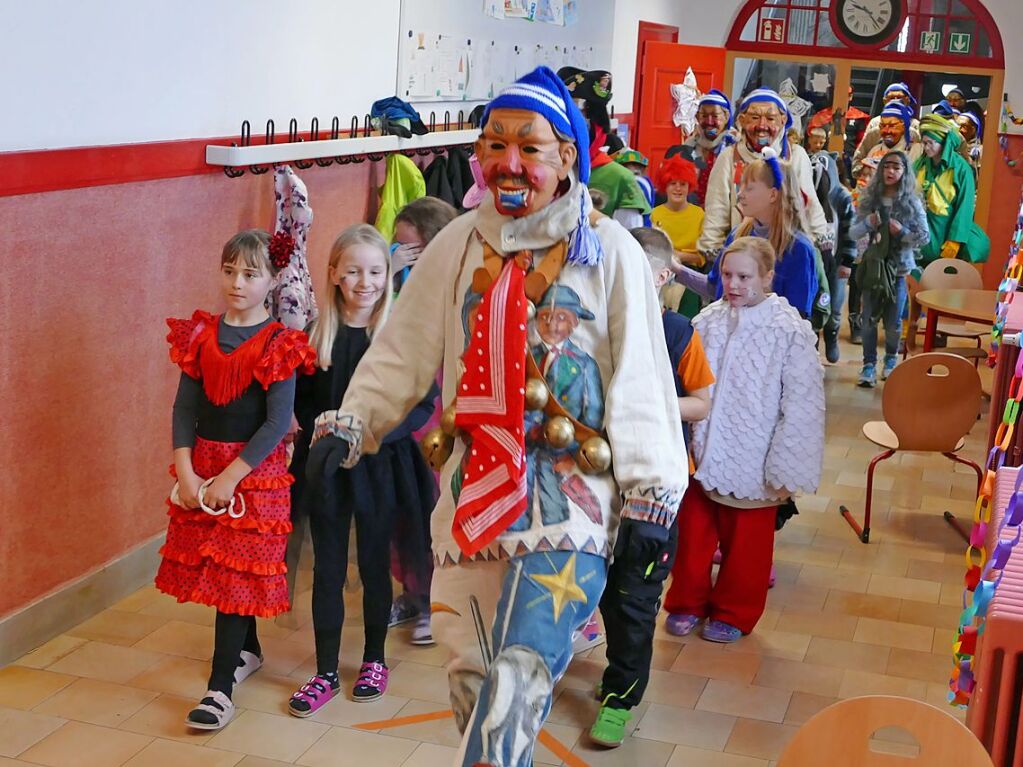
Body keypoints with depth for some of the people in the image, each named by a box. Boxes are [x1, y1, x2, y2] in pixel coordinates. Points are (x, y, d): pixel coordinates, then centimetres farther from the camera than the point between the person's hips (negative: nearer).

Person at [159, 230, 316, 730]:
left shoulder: (279, 345, -9)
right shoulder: (199, 335, 4)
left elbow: (278, 422, -14)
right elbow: (184, 408, 2)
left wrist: (230, 478, -17)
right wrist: (185, 472, -9)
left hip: (254, 469, -4)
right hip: (201, 467, 5)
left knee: (237, 572, -5)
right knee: (214, 564, 13)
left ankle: (220, 688, -1)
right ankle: (247, 651, 35)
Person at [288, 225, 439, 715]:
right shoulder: (316, 334, -1)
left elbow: (424, 403, -8)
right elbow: (302, 402, 5)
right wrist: (322, 432, -14)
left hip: (381, 467, -2)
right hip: (326, 467, 2)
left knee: (375, 565, 12)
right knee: (327, 570, 7)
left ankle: (374, 660, 30)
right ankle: (326, 673, 18)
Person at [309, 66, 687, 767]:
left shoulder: (608, 251, -2)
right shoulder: (460, 243, 6)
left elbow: (640, 379, -2)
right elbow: (403, 351, 10)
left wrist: (650, 497, -4)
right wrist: (353, 422, -3)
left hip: (571, 493, -3)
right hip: (475, 487, 4)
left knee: (516, 682, -19)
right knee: (472, 678, 9)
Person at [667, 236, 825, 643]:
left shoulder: (790, 331, -13)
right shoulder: (707, 321, -2)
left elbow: (802, 406, -12)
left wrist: (786, 471, -12)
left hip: (751, 462, -3)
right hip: (701, 455, 3)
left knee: (745, 544, 13)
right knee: (692, 534, 14)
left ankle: (734, 613, 33)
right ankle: (688, 602, 35)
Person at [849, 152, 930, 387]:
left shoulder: (912, 202, -3)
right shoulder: (869, 198, 2)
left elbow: (924, 236, -1)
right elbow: (854, 233, 5)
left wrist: (902, 232, -17)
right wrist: (867, 223, -15)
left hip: (899, 267, -1)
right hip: (873, 265, 1)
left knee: (893, 321, 7)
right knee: (869, 319, -1)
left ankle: (891, 359, 31)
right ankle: (869, 365, 10)